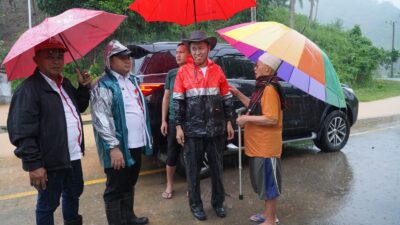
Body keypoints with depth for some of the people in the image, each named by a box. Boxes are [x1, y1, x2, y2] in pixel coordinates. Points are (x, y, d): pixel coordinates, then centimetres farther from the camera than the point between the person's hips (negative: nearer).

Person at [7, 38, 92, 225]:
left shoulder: (65, 83, 10)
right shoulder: (28, 89, -16)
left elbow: (79, 108, 23)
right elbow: (22, 132, -20)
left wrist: (84, 87, 7)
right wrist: (33, 165, -22)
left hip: (73, 156, 8)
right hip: (50, 162, -8)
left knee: (73, 194, 25)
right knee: (47, 205, 9)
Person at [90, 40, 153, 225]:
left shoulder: (133, 80, 13)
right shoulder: (103, 86, -13)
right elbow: (102, 120, -20)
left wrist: (147, 135, 18)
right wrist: (113, 147, -24)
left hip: (136, 144, 9)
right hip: (119, 147, -8)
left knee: (129, 184, 22)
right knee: (115, 189, 6)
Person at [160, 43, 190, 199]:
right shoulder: (171, 73, 6)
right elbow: (166, 97, 8)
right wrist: (163, 120, 4)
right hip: (173, 120, 2)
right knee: (172, 154, 9)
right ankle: (169, 185, 25)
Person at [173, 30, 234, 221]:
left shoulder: (217, 70, 4)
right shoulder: (183, 71, -2)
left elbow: (227, 98, 9)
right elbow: (178, 101, -1)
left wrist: (229, 122, 6)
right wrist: (179, 126, -5)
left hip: (216, 128, 2)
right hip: (193, 130, -2)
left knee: (217, 167, 13)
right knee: (193, 169, 9)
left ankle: (218, 202, 31)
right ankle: (195, 204, 26)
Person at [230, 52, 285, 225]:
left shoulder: (269, 89, -20)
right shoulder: (262, 87, 12)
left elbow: (271, 119, -26)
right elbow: (255, 108, 21)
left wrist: (246, 119, -19)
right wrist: (238, 94, 15)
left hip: (266, 147, -10)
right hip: (258, 145, 10)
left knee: (269, 183, 3)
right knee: (263, 181, 20)